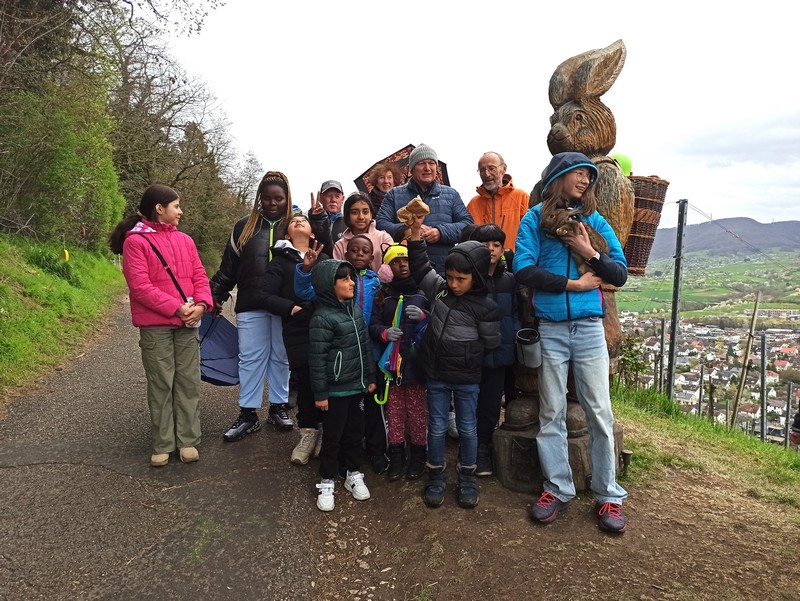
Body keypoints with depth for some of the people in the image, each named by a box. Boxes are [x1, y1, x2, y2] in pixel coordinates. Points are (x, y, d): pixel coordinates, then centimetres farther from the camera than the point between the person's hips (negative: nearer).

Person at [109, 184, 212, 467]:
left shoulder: (184, 240, 12)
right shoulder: (136, 241, -5)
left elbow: (199, 276, 8)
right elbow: (140, 286, -12)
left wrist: (201, 304, -10)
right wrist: (176, 308, -16)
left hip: (188, 324, 5)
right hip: (155, 326, -4)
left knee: (188, 382, 6)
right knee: (161, 385, 3)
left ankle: (188, 440, 16)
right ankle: (162, 445, 14)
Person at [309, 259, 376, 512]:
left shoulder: (355, 309, 6)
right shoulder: (322, 318, -18)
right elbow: (317, 359, -17)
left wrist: (370, 377, 15)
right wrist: (320, 394, -15)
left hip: (357, 387, 7)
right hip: (335, 390, -7)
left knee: (355, 432, 18)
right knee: (333, 436, 7)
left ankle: (353, 474, 35)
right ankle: (327, 482, 23)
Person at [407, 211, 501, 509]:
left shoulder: (485, 307, -13)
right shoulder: (439, 288, -2)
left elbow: (491, 345, -5)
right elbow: (420, 266, 2)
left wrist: (469, 360, -4)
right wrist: (416, 231, -7)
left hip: (467, 380, -3)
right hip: (436, 375, 3)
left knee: (467, 429, 12)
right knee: (437, 428, 11)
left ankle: (467, 479, 30)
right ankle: (436, 479, 28)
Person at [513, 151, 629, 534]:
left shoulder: (594, 221, 9)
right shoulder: (535, 218, 3)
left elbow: (620, 274, 7)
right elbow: (523, 269, -9)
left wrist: (590, 254, -9)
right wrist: (573, 283, -9)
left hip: (589, 327, 1)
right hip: (550, 329, -1)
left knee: (599, 412, 3)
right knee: (552, 413, 8)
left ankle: (608, 495, 17)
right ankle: (558, 489, 22)